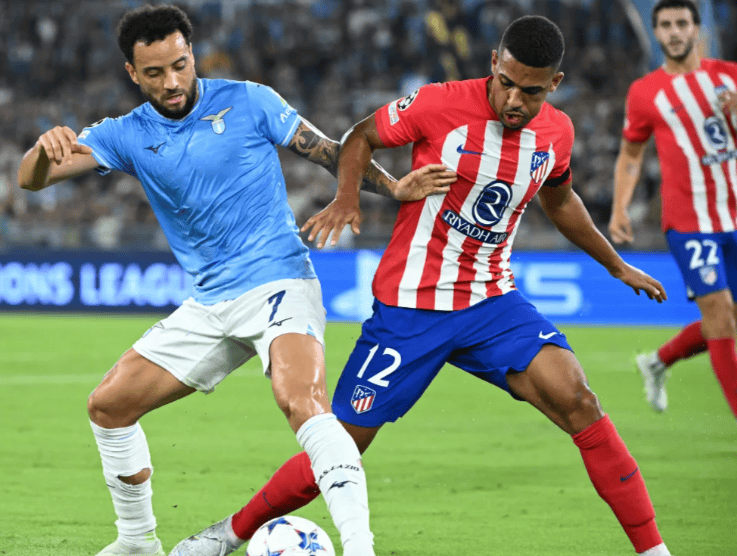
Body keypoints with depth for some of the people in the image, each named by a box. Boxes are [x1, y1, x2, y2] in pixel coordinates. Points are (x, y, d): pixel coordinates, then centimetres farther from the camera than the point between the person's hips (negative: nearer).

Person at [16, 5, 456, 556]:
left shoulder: (248, 102, -3)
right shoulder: (127, 135, 4)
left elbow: (330, 151, 4)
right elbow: (31, 179, -7)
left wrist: (395, 187, -11)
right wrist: (47, 147, -30)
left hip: (279, 281, -6)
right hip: (211, 305, 6)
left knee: (302, 401, -31)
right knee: (108, 406, 7)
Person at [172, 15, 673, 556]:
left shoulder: (557, 132, -1)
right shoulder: (441, 105, -15)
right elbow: (363, 136, 2)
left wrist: (617, 266, 31)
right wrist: (347, 194, -16)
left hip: (491, 300, 3)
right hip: (410, 308, -3)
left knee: (574, 397, -22)